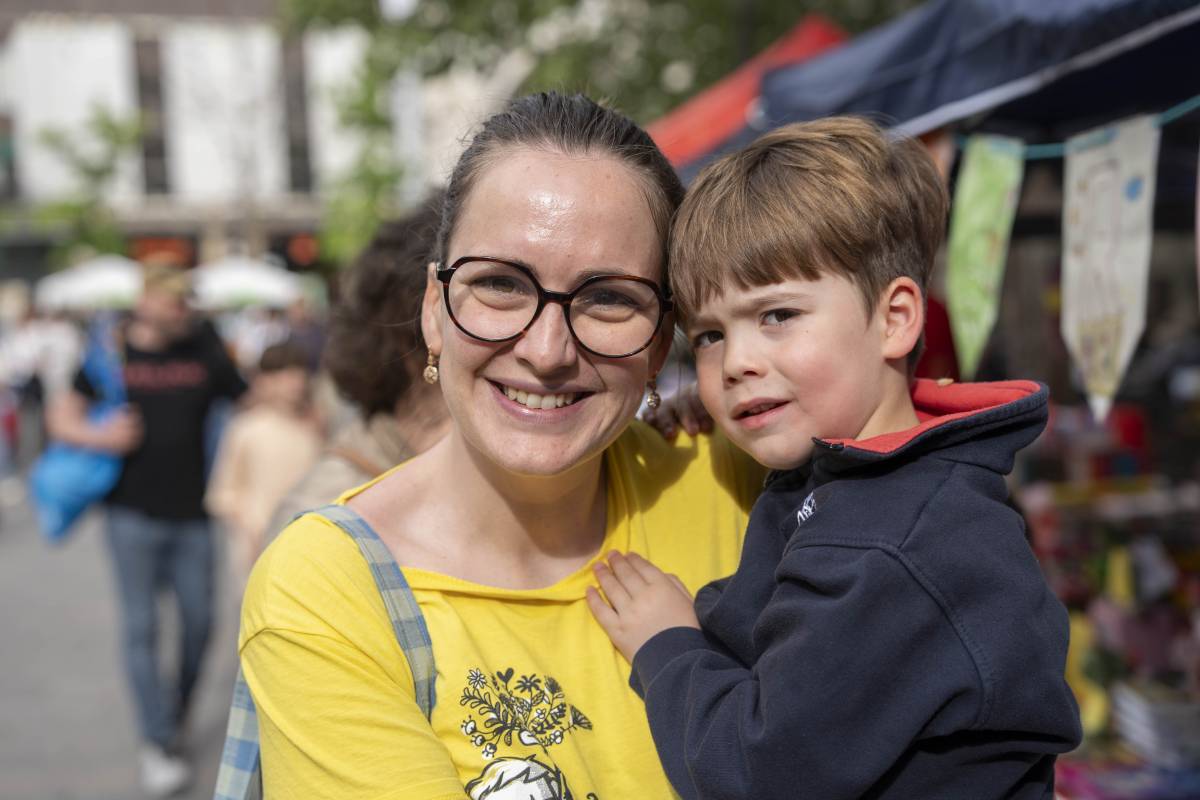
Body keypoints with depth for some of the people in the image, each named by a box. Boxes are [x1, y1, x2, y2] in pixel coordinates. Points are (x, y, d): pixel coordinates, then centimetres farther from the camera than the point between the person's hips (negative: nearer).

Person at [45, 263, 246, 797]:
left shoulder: (204, 352, 2)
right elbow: (61, 417, 3)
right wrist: (99, 437, -16)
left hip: (191, 513, 2)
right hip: (132, 513, -1)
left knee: (199, 622, 7)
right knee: (142, 628, 1)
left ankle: (176, 717, 31)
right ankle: (156, 744, 9)